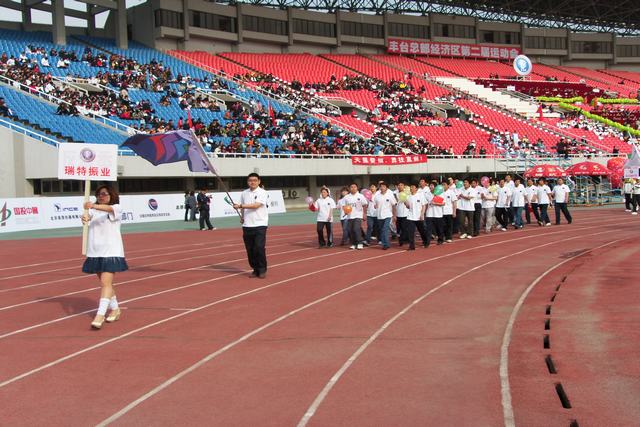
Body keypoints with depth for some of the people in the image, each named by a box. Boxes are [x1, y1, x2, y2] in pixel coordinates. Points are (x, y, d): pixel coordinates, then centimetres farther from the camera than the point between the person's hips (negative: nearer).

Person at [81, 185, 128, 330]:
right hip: (95, 252, 6)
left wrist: (93, 206, -45)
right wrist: (85, 217, -36)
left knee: (106, 283, -14)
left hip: (111, 252, -6)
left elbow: (108, 208, -25)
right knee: (104, 283, 15)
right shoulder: (93, 210, 11)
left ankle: (100, 315, -19)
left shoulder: (116, 208, -2)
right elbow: (88, 216, -11)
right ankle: (115, 309, 32)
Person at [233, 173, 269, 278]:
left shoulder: (262, 193, -5)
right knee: (250, 249, 4)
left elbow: (255, 205, -15)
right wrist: (242, 216, 6)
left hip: (260, 225, -5)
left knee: (259, 248, -11)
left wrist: (240, 205, -17)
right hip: (247, 225, 5)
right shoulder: (244, 193, 12)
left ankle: (262, 270, 2)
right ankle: (255, 269, 15)